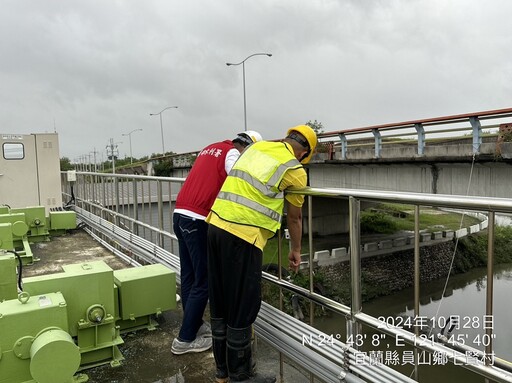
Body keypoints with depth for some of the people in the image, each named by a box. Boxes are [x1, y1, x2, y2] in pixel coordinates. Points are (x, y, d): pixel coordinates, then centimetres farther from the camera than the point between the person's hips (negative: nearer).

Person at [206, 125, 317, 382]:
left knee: (220, 303, 16)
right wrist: (295, 250, 28)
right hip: (242, 235, -7)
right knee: (242, 308, 6)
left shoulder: (258, 146, 18)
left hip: (216, 225, 8)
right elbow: (294, 218, 13)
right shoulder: (296, 170, 2)